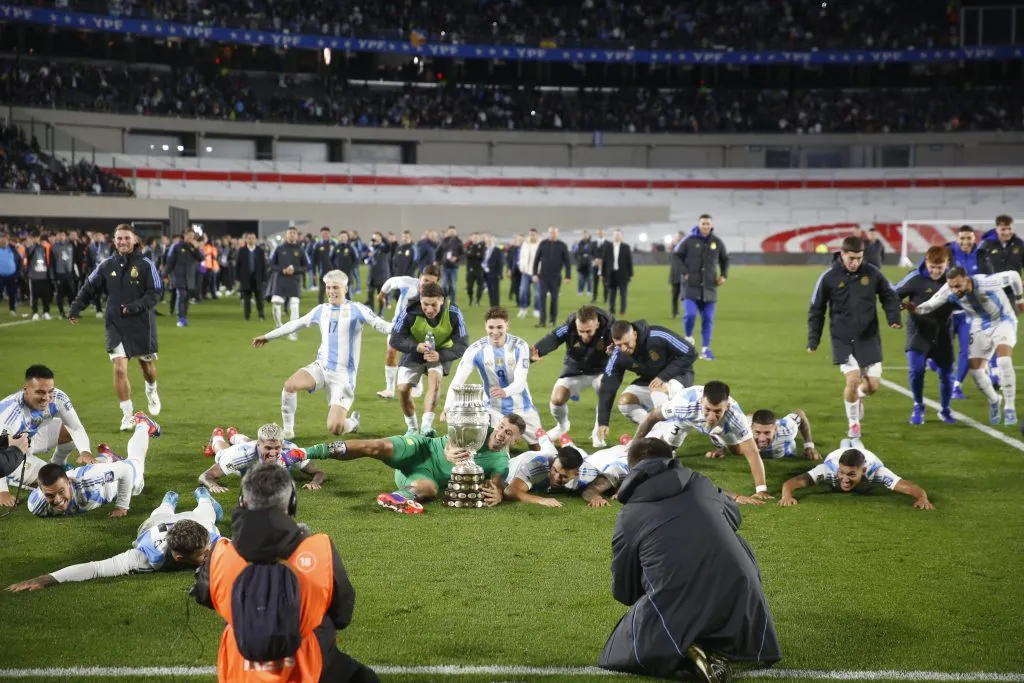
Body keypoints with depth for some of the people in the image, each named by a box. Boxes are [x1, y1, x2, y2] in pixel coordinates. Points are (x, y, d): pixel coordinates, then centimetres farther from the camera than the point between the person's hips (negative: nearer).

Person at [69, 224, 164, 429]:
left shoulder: (145, 264, -7)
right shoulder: (107, 265, 2)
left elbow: (156, 292, -9)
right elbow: (90, 287, 11)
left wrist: (137, 306, -22)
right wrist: (75, 308, 2)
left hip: (142, 324, -1)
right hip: (115, 325, 1)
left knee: (147, 365, 15)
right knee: (119, 369, -9)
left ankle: (151, 390, 50)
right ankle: (128, 414, 2)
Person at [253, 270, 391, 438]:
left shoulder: (356, 309, -3)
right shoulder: (321, 310, 12)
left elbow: (380, 325, -14)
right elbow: (295, 324, 24)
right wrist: (267, 336, 31)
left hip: (343, 375, -4)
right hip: (321, 367, 5)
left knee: (334, 428, -14)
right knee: (290, 384, -24)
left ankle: (353, 422, 24)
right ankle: (287, 430, -5)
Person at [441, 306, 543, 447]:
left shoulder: (519, 346, -18)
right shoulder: (476, 350, -18)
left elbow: (520, 381, -26)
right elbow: (457, 381, -21)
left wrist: (505, 392, -49)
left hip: (521, 406, 1)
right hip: (493, 407, -1)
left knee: (538, 448, 12)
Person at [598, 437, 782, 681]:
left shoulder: (629, 515, 10)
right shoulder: (700, 483, 16)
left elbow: (624, 592, 18)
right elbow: (734, 515, 39)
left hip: (675, 609, -1)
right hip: (739, 597, 1)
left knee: (619, 653, 21)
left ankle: (684, 654, -3)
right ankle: (721, 649, 5)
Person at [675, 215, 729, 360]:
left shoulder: (717, 242, 5)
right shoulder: (689, 240, -4)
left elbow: (725, 259, 19)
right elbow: (676, 255, 4)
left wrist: (724, 275, 7)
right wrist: (684, 272, -5)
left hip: (709, 287, 3)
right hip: (691, 286, -3)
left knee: (708, 318, 2)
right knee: (690, 314, -16)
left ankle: (705, 349, 12)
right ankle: (688, 340, 11)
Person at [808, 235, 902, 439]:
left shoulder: (872, 273, -4)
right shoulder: (829, 278, -7)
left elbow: (889, 296, 8)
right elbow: (816, 310, 2)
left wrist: (894, 317, -10)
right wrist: (813, 340, 1)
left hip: (869, 338, 2)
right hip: (842, 339, -2)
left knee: (873, 384, 0)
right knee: (853, 379, -15)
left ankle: (859, 396, 39)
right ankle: (853, 425, 8)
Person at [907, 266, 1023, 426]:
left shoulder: (986, 283, -34)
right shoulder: (948, 291, -23)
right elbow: (930, 305, -12)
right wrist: (915, 308, -37)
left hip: (1003, 321, -4)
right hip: (980, 327, 4)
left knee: (1004, 361, -26)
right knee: (976, 371, -3)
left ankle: (1009, 408, -12)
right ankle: (993, 402, 28)